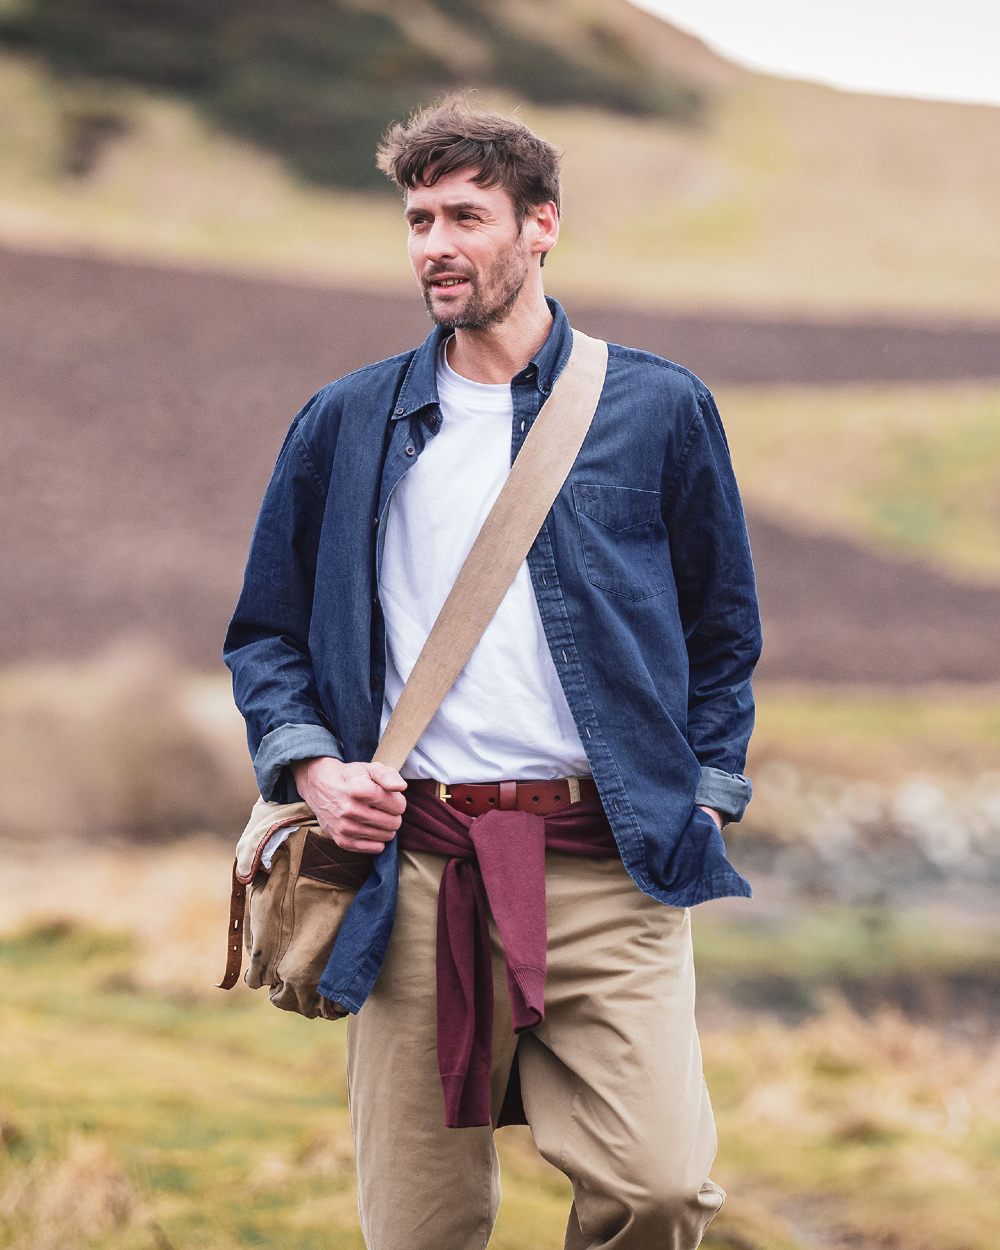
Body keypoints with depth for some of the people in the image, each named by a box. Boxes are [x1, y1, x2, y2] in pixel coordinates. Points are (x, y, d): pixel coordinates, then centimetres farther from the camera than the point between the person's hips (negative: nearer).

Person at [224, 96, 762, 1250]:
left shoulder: (659, 410, 8)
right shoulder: (347, 424, 12)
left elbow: (723, 631, 15)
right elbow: (266, 630, 18)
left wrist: (703, 803, 5)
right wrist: (309, 766, 1)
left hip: (606, 863, -1)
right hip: (413, 865, 1)